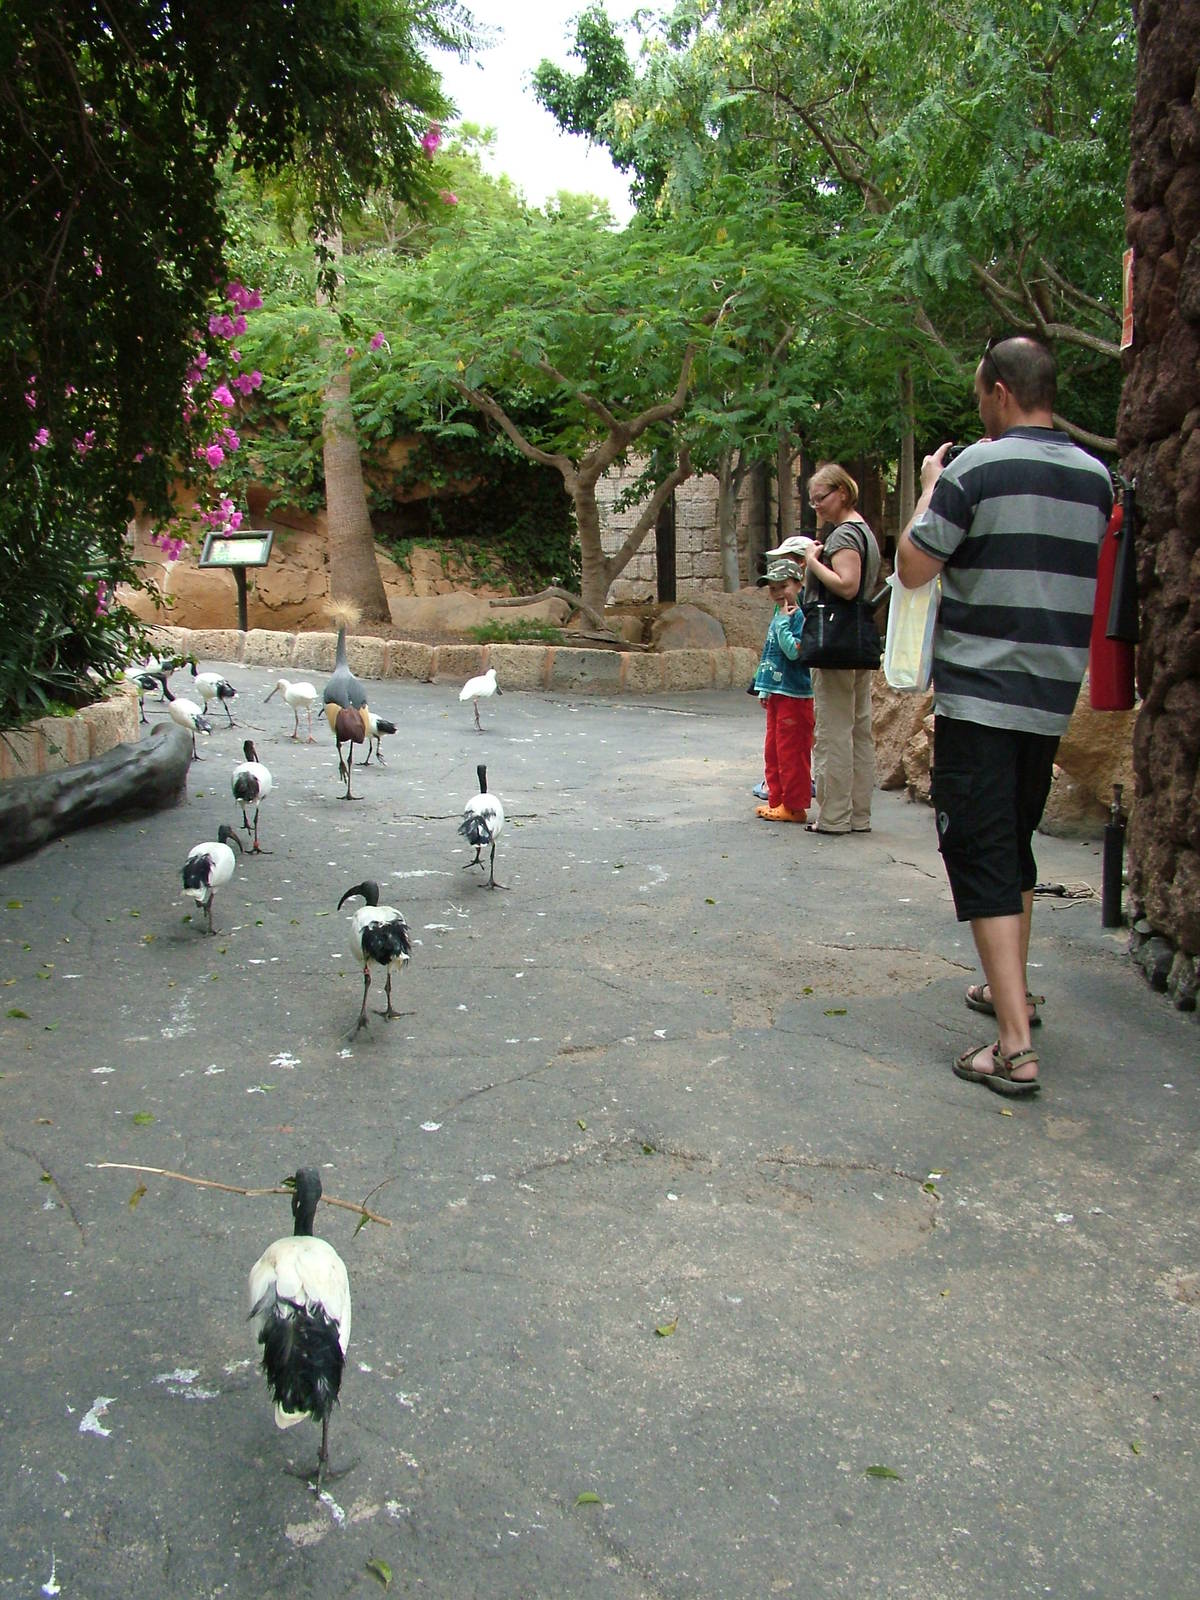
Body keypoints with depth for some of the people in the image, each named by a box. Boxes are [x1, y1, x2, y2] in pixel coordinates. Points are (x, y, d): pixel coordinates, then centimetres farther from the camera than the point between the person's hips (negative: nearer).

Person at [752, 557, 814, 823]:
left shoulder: (800, 615, -13)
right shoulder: (779, 614, 15)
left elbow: (794, 651, -24)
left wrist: (782, 623, -21)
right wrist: (764, 689, 19)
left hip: (795, 695, -9)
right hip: (776, 693, 10)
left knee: (790, 752, -4)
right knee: (773, 750, 14)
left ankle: (794, 806, 4)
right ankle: (777, 801, 23)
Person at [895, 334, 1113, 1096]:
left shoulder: (979, 468, -12)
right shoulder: (1096, 476, 8)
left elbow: (913, 567, -7)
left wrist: (930, 489, 8)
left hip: (979, 693, -7)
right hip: (1053, 696, 7)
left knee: (983, 856, -6)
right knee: (1016, 843, 22)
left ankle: (1015, 1047, -11)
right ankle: (1013, 988, 38)